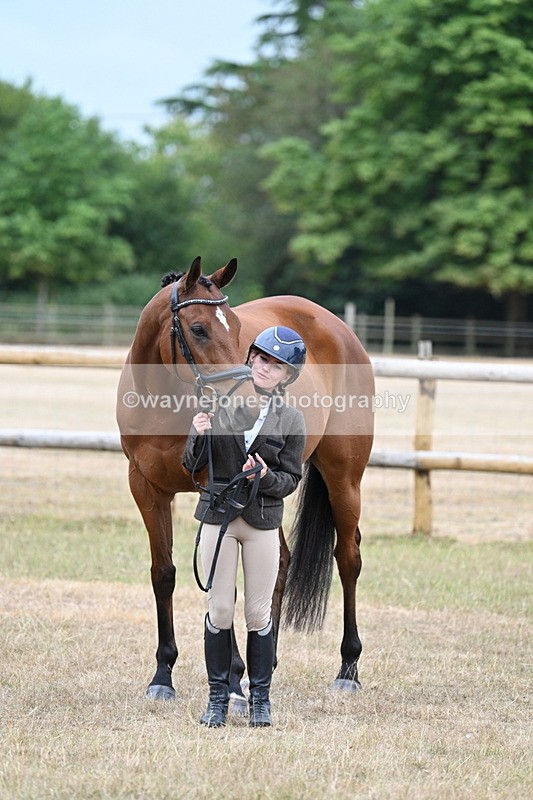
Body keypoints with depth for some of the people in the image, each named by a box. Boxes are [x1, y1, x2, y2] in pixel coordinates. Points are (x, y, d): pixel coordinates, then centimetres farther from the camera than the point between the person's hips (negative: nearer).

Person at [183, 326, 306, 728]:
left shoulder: (292, 419, -1)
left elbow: (291, 479, 2)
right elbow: (192, 466, 1)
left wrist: (266, 478, -18)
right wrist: (200, 436, -18)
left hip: (263, 521, 0)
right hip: (217, 517, 0)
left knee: (259, 614, 5)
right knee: (220, 611, 4)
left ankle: (260, 698, 16)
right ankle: (218, 698, 14)